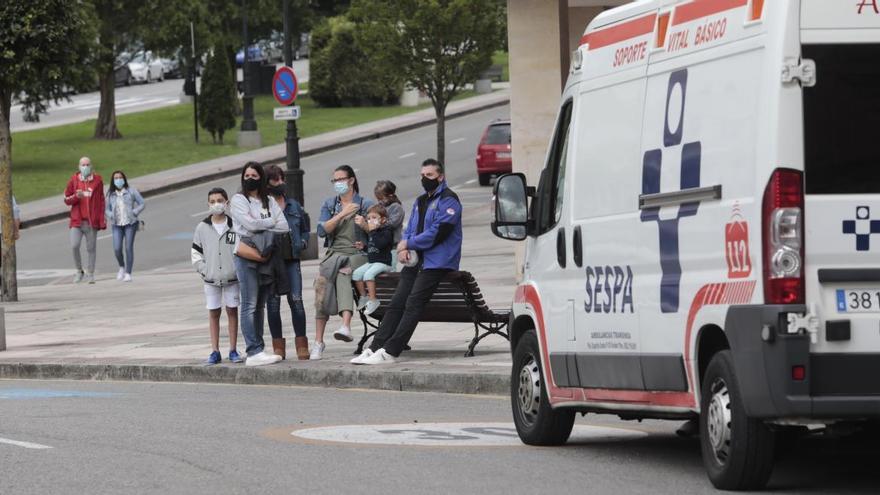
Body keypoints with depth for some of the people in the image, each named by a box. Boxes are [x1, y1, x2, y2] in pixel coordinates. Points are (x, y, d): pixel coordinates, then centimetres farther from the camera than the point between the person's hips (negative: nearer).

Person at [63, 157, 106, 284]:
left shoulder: (98, 180, 4)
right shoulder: (74, 180, 5)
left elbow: (101, 201, 7)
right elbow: (67, 199, 9)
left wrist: (102, 219, 2)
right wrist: (76, 197, -13)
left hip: (92, 221, 0)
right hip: (77, 220, 0)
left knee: (91, 248, 3)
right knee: (74, 246, -11)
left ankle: (90, 274, 12)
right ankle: (79, 271, 8)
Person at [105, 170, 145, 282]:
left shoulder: (131, 191, 1)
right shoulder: (111, 194, 9)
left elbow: (142, 204, 3)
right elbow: (107, 210, 14)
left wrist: (134, 213, -9)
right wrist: (112, 216, -6)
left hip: (130, 223, -2)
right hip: (117, 225, 2)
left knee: (129, 248, -6)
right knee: (117, 249, -10)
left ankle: (128, 273, -1)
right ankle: (122, 267, 18)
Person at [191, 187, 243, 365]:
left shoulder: (234, 226, -4)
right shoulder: (203, 227, 1)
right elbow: (195, 252, 7)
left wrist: (239, 269, -8)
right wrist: (203, 269, -4)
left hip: (231, 278, -1)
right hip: (211, 280, 1)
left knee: (232, 311, 6)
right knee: (213, 313, 5)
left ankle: (233, 351, 13)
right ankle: (215, 352, 10)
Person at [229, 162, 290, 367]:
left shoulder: (269, 202, 17)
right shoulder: (238, 200, 3)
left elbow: (284, 227, 4)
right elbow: (250, 223, -12)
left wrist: (261, 226, -7)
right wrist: (272, 222, 1)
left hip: (266, 256, 5)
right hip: (246, 256, -5)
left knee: (259, 305, 6)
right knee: (249, 306, -9)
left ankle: (258, 350, 8)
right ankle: (254, 352, -15)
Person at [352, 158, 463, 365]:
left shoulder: (448, 200, -5)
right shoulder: (420, 202, 23)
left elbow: (438, 233, -15)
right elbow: (410, 230, 22)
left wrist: (408, 244, -7)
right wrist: (404, 248, -1)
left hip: (437, 262, -8)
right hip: (416, 261, 8)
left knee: (413, 303, -18)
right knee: (396, 303, -3)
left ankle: (389, 351, -23)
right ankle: (375, 348, -9)